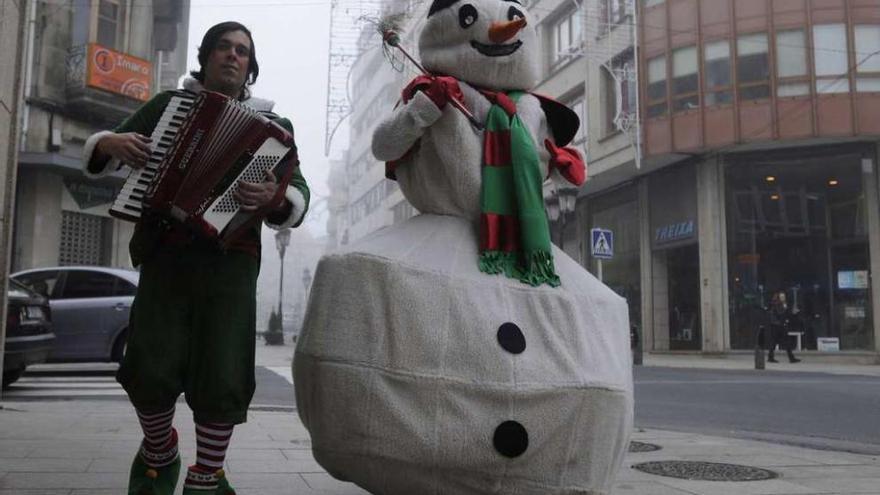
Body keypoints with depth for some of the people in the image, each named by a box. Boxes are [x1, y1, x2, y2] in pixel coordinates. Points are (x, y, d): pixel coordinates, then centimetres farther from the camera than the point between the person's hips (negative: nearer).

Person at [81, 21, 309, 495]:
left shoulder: (269, 126, 11)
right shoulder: (168, 105, 15)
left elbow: (298, 197, 2)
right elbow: (97, 153, 20)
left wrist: (276, 199, -22)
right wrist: (112, 143, -4)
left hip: (230, 257, 0)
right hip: (166, 252, 1)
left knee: (222, 378, -8)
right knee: (152, 370, -9)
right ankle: (159, 453, 21)